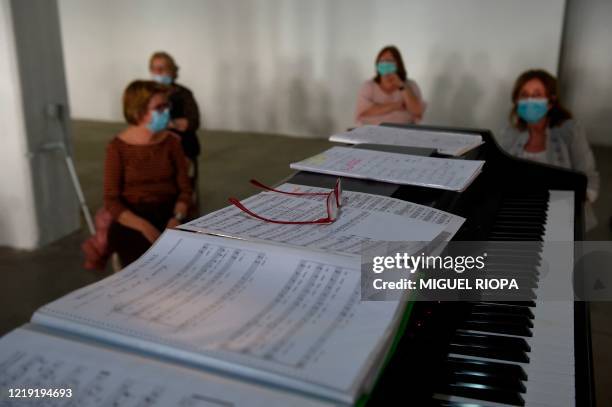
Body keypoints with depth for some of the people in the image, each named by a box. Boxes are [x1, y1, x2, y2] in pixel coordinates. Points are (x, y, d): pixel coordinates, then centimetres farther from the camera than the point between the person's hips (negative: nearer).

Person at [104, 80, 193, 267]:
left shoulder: (172, 142, 4)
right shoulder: (117, 147, -4)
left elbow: (185, 189, 4)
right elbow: (111, 201, -7)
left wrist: (177, 218, -16)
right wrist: (144, 226, -22)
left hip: (168, 215, 3)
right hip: (131, 220, -2)